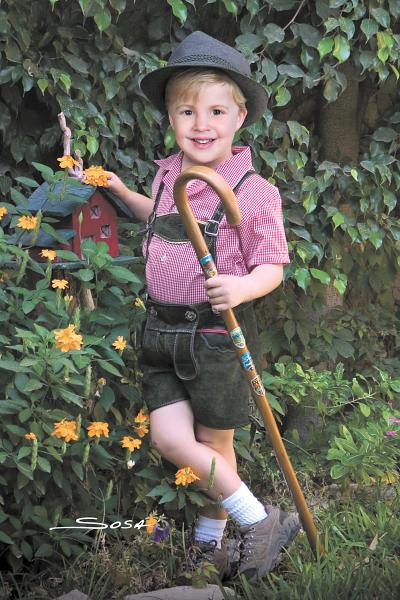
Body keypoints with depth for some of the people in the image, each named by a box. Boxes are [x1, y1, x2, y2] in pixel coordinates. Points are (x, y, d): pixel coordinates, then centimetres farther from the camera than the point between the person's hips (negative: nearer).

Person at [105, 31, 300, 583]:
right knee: (170, 440, -2)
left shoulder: (254, 192, -14)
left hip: (218, 334, -5)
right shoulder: (168, 173, 5)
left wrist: (243, 287, -31)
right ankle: (260, 521, 15)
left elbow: (272, 267, -11)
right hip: (163, 328, 6)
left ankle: (210, 541, 26)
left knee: (213, 444, 6)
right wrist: (123, 193, 18)